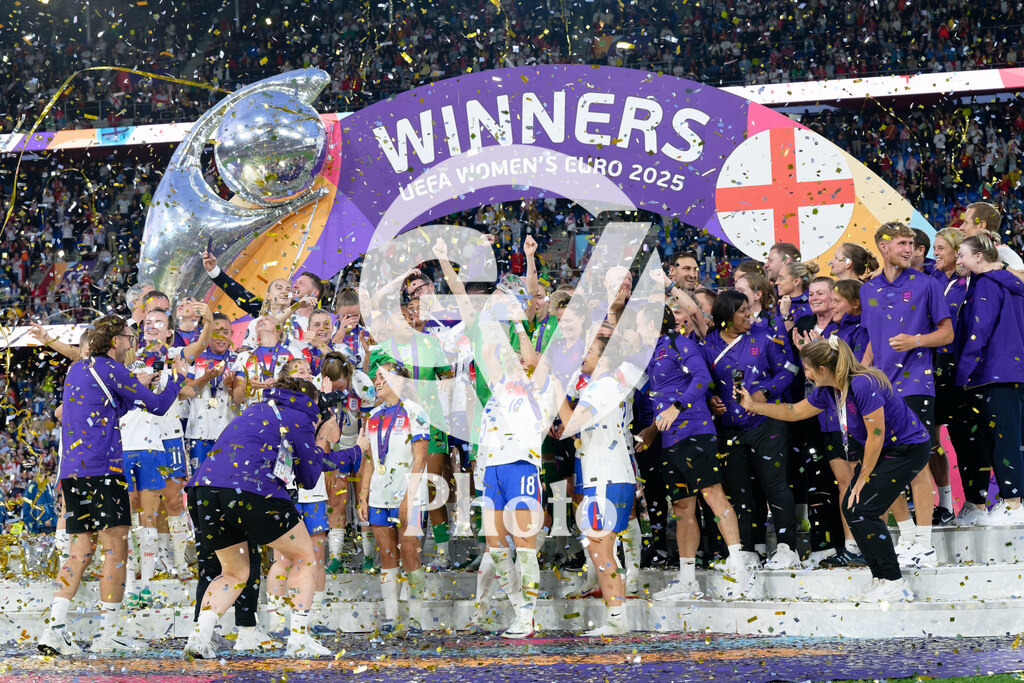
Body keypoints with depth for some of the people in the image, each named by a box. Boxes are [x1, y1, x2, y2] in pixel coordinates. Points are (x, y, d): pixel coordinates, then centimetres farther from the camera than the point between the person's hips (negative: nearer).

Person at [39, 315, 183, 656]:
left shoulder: (76, 370, 19)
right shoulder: (110, 369, -6)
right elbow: (158, 405, -2)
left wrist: (135, 392, 27)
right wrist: (177, 377, 14)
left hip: (71, 471, 8)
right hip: (102, 470, -8)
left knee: (81, 549, 9)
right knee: (116, 547, -3)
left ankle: (55, 628, -2)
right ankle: (107, 632, -3)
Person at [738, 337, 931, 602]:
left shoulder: (863, 385, -28)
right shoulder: (827, 391, 0)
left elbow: (876, 436, -23)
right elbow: (795, 411, 18)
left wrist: (862, 479, -14)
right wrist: (753, 406, 18)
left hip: (908, 449, -9)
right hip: (884, 451, 9)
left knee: (863, 510, -15)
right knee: (850, 508, 2)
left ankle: (894, 584, -7)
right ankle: (881, 579, 9)